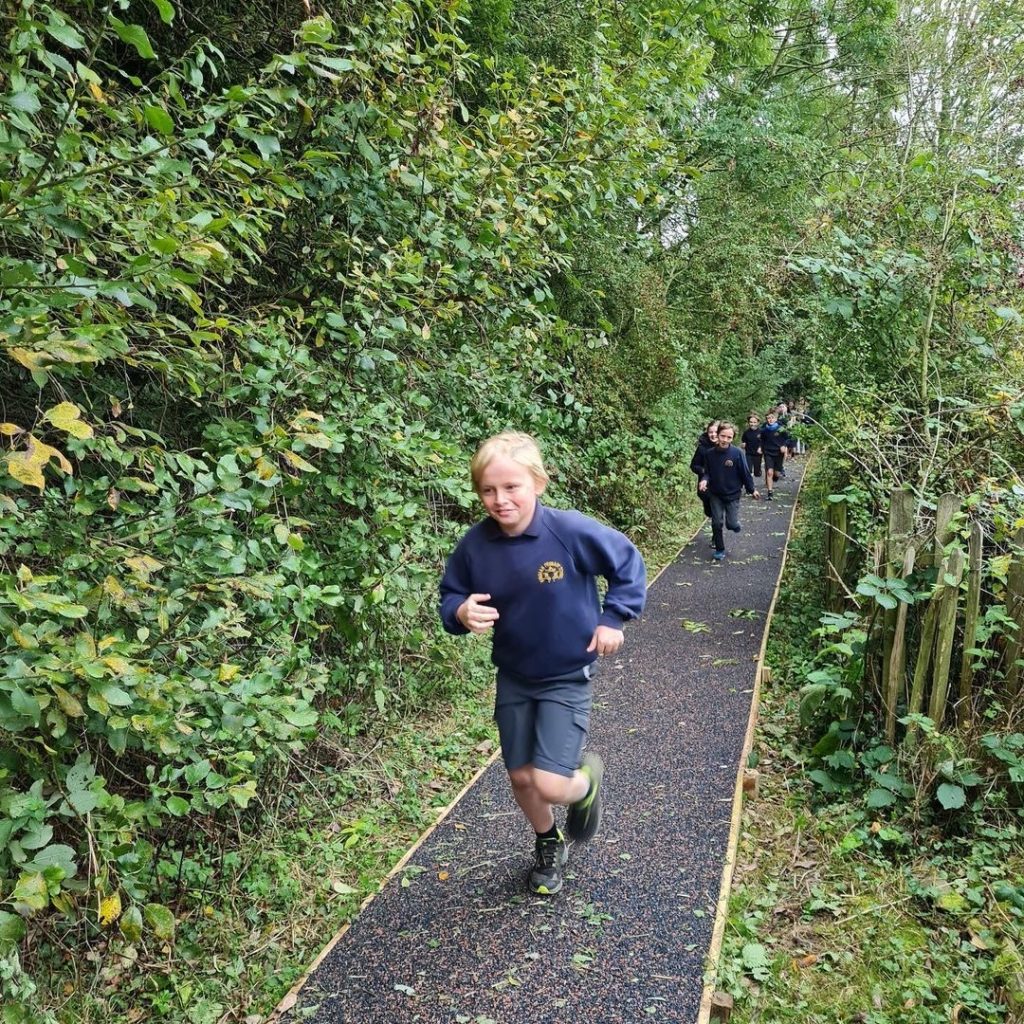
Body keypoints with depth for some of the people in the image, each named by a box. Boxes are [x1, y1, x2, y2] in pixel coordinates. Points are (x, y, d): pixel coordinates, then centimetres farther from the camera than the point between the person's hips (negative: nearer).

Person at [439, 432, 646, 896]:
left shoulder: (572, 531, -23)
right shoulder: (474, 545, -15)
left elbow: (628, 564, -8)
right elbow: (450, 598, -1)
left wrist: (612, 618, -11)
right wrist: (461, 613, -23)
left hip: (567, 677, -3)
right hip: (513, 678, 4)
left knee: (550, 785, -11)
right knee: (520, 777, 14)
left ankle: (587, 778, 26)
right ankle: (549, 844, 44)